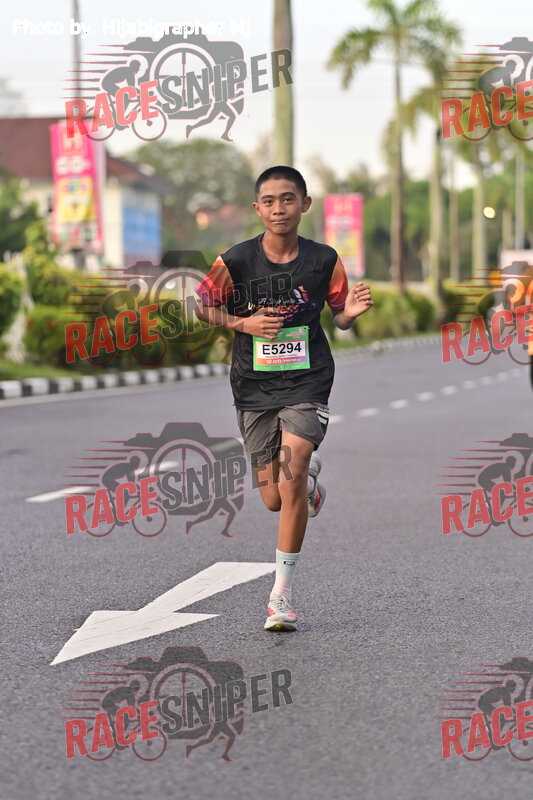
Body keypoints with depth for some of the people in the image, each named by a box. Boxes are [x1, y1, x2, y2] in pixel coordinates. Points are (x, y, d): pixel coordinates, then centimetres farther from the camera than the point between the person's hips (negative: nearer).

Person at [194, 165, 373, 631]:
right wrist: (243, 323, -12)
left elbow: (339, 319, 8)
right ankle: (311, 478, 45)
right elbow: (202, 307, 5)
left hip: (307, 385, -1)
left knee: (291, 478, -21)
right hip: (254, 390, 1)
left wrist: (352, 312, -15)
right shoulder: (236, 260, -7)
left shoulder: (324, 260, -4)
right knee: (275, 500, 5)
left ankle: (282, 595, -9)